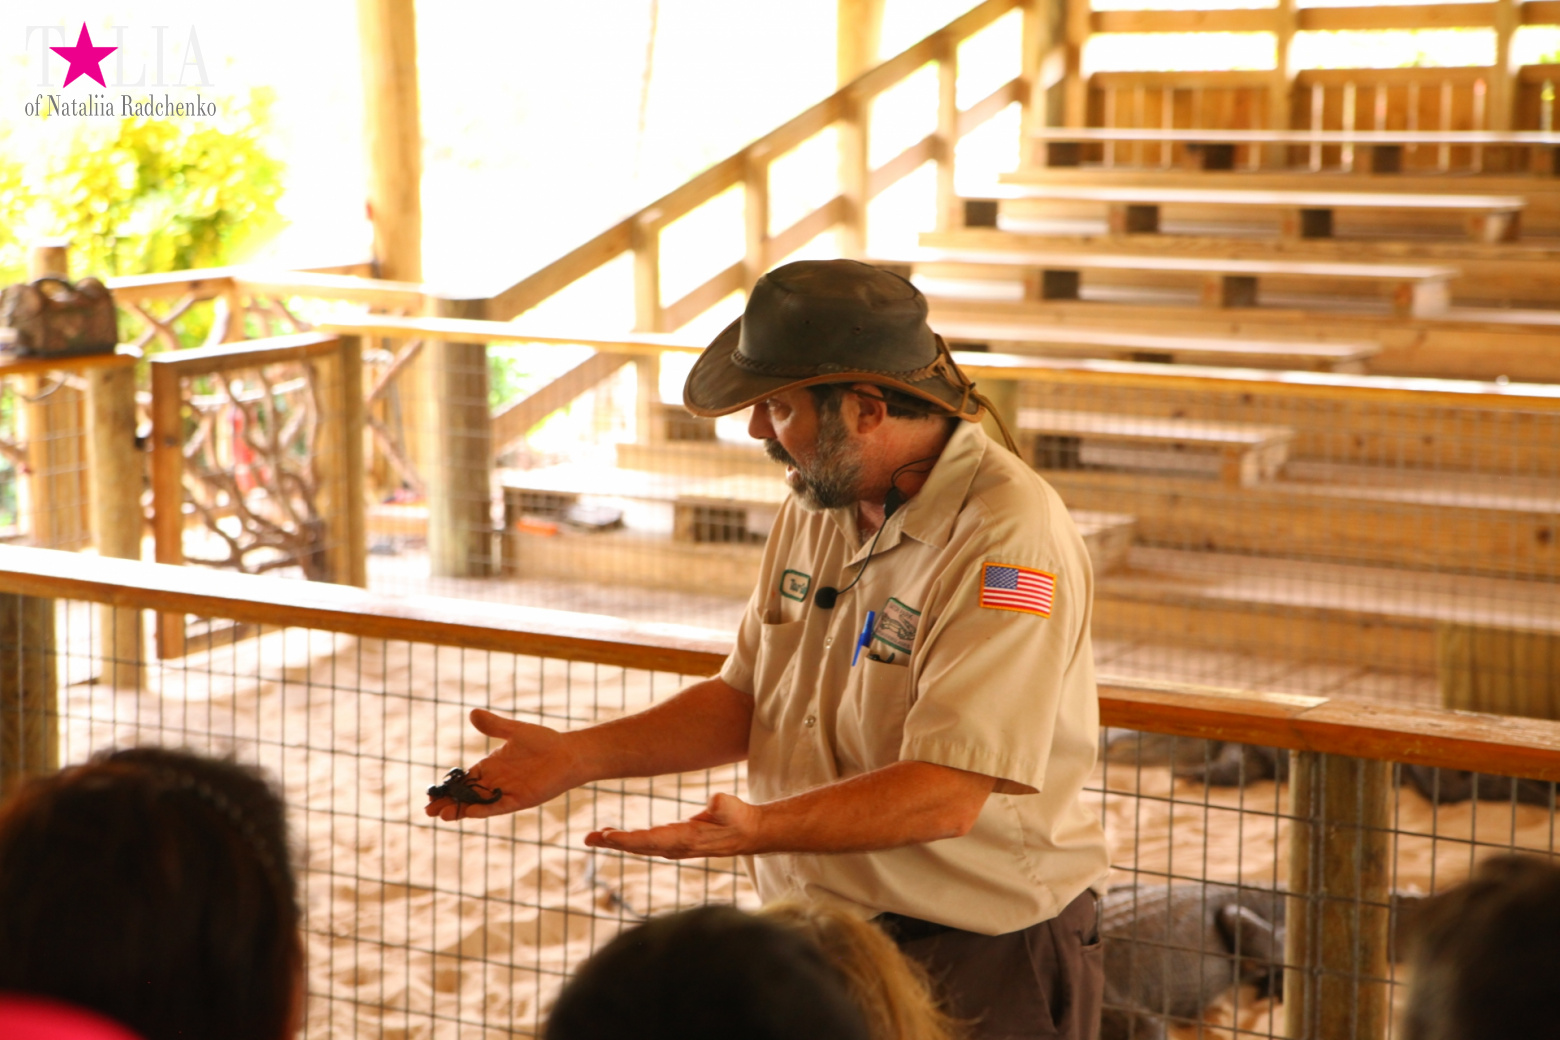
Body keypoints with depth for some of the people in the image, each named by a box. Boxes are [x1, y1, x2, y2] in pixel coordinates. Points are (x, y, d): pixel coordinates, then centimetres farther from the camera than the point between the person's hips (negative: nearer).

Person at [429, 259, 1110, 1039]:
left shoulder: (1010, 545, -22)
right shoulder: (819, 500, 6)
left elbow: (943, 797, -29)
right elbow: (746, 702, 12)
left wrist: (756, 828, -40)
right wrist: (576, 756, 1)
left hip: (973, 966, -7)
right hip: (817, 942, 7)